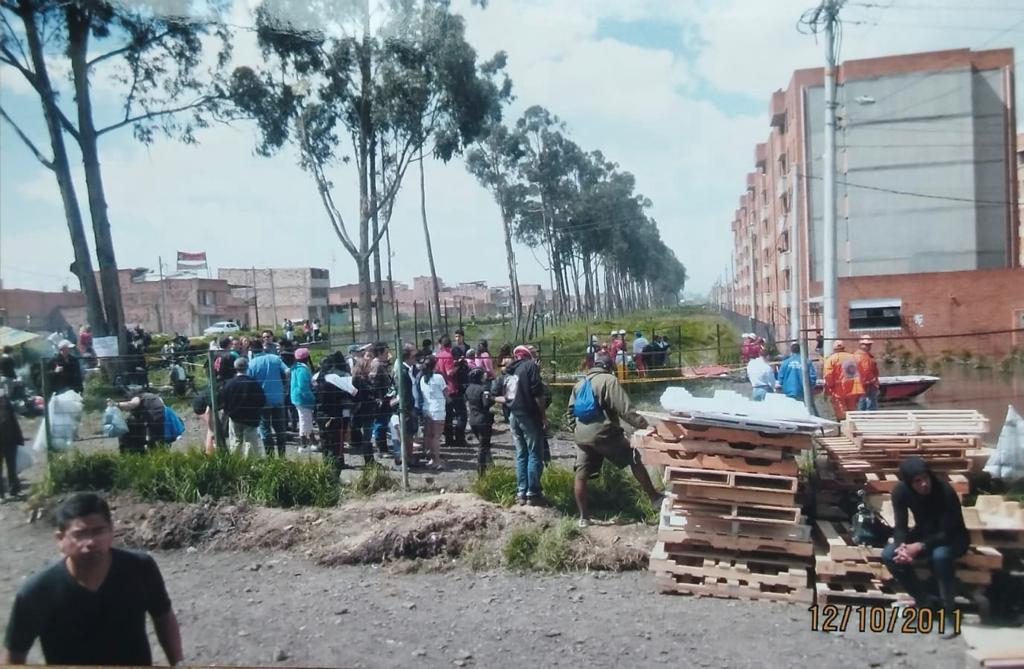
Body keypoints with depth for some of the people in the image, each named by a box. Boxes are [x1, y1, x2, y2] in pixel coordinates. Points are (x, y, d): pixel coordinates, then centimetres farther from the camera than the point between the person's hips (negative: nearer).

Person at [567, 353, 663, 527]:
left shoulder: (579, 384, 19)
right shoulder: (608, 380, -2)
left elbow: (571, 412, 19)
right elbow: (624, 408, -11)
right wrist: (642, 424, -8)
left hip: (582, 436, 6)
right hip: (604, 433, -5)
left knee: (581, 475, 9)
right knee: (635, 460, 9)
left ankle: (583, 517, 12)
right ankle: (654, 497, 15)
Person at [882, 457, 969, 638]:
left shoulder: (945, 491, -31)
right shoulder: (900, 491, -19)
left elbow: (947, 532, -28)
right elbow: (900, 525, -14)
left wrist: (920, 546, -39)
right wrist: (901, 546, -35)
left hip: (952, 537, -4)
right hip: (923, 533, 4)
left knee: (940, 555, -38)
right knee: (889, 555, -19)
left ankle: (948, 611, -18)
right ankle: (923, 599, 1)